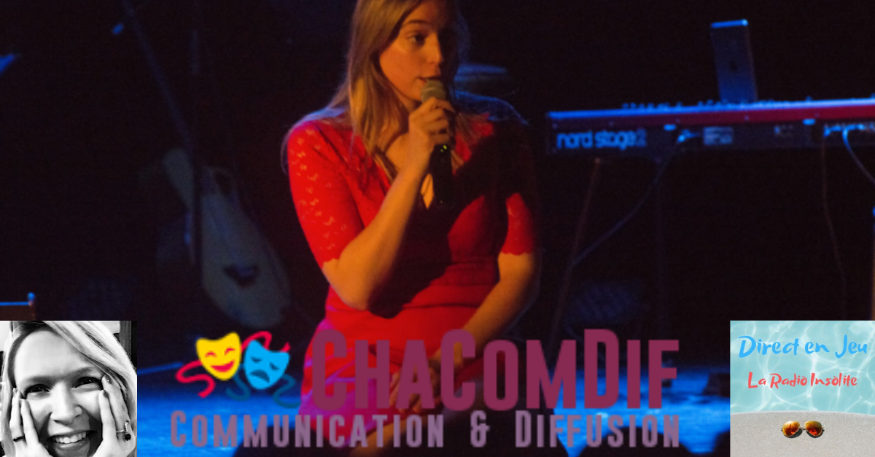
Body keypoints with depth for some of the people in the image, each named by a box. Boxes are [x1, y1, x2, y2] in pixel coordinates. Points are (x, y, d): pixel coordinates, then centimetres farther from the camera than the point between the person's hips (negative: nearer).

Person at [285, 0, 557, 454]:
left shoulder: (493, 133, 7)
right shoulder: (318, 144, 1)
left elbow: (521, 272, 3)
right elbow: (356, 287, -9)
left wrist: (449, 363, -12)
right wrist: (414, 168, -16)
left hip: (474, 367, 2)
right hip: (364, 362, -2)